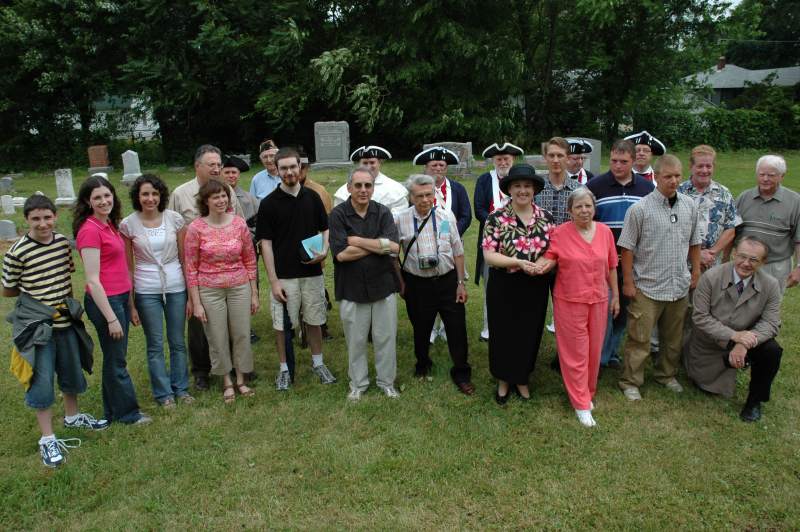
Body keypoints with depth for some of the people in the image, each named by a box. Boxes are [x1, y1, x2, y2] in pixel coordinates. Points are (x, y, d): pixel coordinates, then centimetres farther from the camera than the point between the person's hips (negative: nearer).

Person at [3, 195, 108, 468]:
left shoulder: (63, 241, -1)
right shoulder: (17, 253, -16)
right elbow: (7, 291, -5)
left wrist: (58, 291, 5)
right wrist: (35, 293, 0)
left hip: (66, 319, 6)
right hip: (37, 325, -5)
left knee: (72, 371, 19)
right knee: (42, 381, 0)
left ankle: (72, 416, 42)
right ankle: (47, 439, 12)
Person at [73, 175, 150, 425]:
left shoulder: (109, 224, 8)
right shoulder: (90, 230, -18)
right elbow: (93, 280, -19)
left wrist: (128, 300, 14)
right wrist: (111, 318, -18)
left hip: (121, 297, 9)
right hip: (104, 301, -9)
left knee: (115, 358, 19)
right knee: (116, 360, 7)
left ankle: (113, 411, 34)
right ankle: (127, 413, 22)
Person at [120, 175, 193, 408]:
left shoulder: (174, 219, -3)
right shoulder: (128, 225, -4)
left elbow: (184, 259, 2)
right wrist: (130, 303, -1)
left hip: (176, 287, 1)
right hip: (146, 291, -1)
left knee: (178, 342, 12)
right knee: (155, 345, 8)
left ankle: (181, 388, 29)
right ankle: (163, 393, 24)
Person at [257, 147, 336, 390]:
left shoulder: (312, 197, 4)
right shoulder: (269, 203, -5)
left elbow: (325, 229, 13)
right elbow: (265, 243, -6)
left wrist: (324, 250, -8)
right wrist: (273, 280, -10)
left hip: (312, 272, 3)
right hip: (283, 276, -2)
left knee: (314, 320, 13)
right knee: (282, 324, 6)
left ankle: (318, 363, 30)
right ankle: (284, 369, 22)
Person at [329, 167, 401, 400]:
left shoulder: (383, 212, 0)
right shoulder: (338, 214, -7)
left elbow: (394, 247, -13)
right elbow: (341, 253, -18)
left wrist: (357, 241, -14)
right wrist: (378, 245, -12)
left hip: (383, 285, 2)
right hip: (352, 289, -2)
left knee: (386, 338, 11)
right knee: (355, 341, 11)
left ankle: (387, 382, 30)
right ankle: (358, 384, 30)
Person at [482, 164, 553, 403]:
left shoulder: (546, 218, 1)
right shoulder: (496, 219, -8)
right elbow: (489, 255, -12)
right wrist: (518, 262, -24)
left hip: (536, 288, 3)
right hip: (504, 288, -2)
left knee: (530, 334, 14)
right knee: (503, 334, 10)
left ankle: (522, 379, 36)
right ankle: (504, 381, 32)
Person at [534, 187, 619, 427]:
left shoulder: (605, 231, 2)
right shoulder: (560, 233, -9)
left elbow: (611, 266, 8)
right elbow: (550, 257, -7)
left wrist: (616, 295, 11)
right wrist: (535, 267, -29)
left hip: (599, 300, 4)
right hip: (570, 301, -3)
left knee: (594, 350, 14)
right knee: (576, 352, 3)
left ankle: (588, 392, 35)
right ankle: (581, 404, 16)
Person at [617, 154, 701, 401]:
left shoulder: (689, 205, 4)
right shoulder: (640, 209, -11)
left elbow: (694, 242, 15)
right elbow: (627, 248, -9)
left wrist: (696, 272, 12)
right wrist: (628, 282, -10)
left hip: (680, 286, 5)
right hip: (647, 287, -5)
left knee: (673, 338, 18)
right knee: (639, 339, 2)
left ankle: (667, 374, 37)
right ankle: (630, 382, 15)